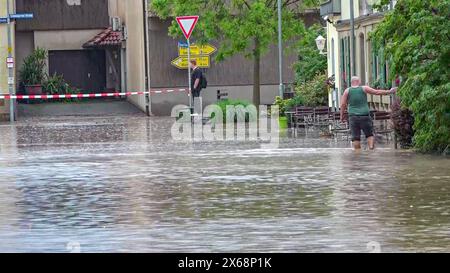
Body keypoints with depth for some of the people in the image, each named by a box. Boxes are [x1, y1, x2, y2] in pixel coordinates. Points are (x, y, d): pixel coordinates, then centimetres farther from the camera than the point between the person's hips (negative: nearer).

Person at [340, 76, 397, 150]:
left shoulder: (347, 91, 3)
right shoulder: (364, 89, 1)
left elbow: (343, 104, 0)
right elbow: (377, 92, 4)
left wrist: (342, 116, 8)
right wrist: (389, 92, 13)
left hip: (353, 117, 1)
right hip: (365, 116, -1)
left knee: (355, 137, 2)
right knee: (370, 134, 11)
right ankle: (371, 148, -7)